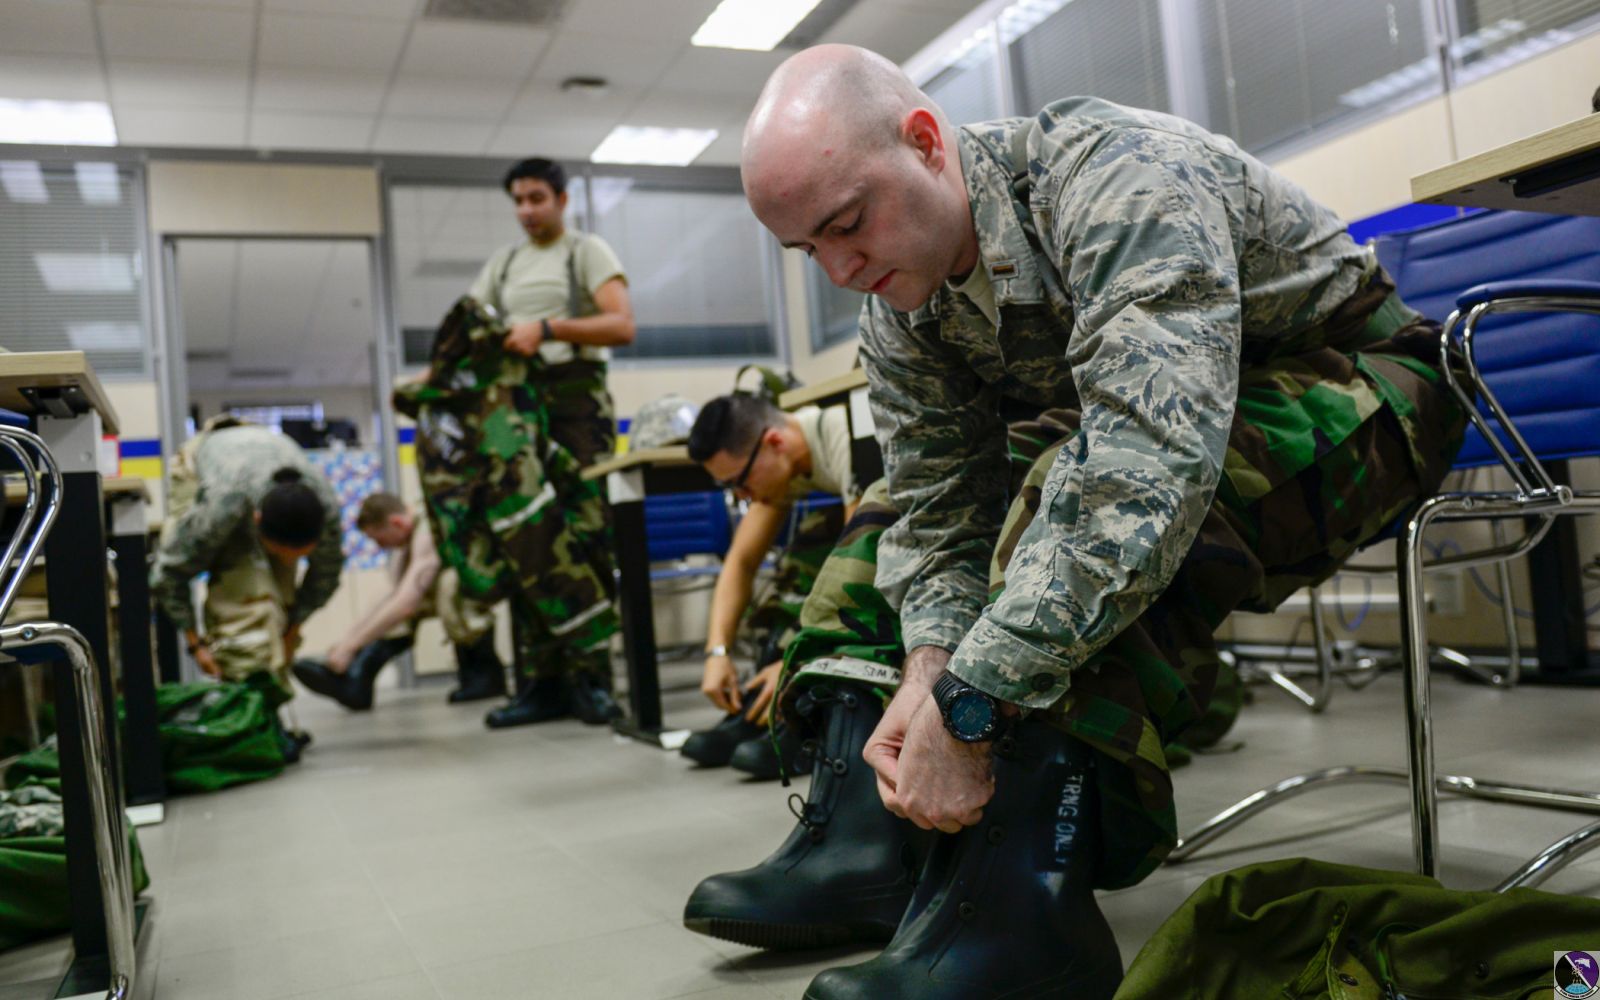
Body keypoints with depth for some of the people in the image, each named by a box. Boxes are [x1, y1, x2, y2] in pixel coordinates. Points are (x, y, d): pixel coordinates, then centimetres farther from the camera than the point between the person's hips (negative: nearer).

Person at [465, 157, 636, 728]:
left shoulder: (587, 251, 8)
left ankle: (591, 679, -6)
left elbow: (622, 326, -6)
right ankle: (541, 684, 2)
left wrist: (548, 328, -16)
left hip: (576, 397, -4)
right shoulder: (503, 263, 22)